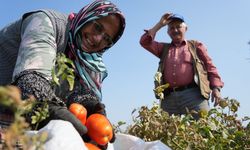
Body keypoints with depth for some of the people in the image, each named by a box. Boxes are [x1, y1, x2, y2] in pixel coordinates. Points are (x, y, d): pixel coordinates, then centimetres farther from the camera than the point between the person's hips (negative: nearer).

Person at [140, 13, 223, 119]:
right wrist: (160, 24, 18)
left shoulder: (196, 45, 20)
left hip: (193, 95, -2)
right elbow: (145, 42, 14)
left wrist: (216, 88, -1)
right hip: (168, 98, 2)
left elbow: (210, 67, 13)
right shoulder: (164, 48, 26)